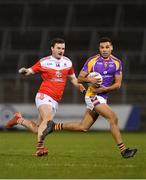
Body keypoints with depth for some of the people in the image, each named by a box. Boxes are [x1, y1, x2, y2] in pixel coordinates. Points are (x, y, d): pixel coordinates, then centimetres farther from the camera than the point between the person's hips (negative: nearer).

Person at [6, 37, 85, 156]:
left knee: (38, 129, 6)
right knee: (48, 120, -29)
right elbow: (29, 71, 1)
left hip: (55, 101, 5)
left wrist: (78, 84, 0)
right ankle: (40, 147, -27)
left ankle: (19, 119, 29)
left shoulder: (67, 62, 11)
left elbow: (72, 77, 22)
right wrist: (24, 71, -23)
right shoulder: (44, 62, -2)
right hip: (44, 96, -5)